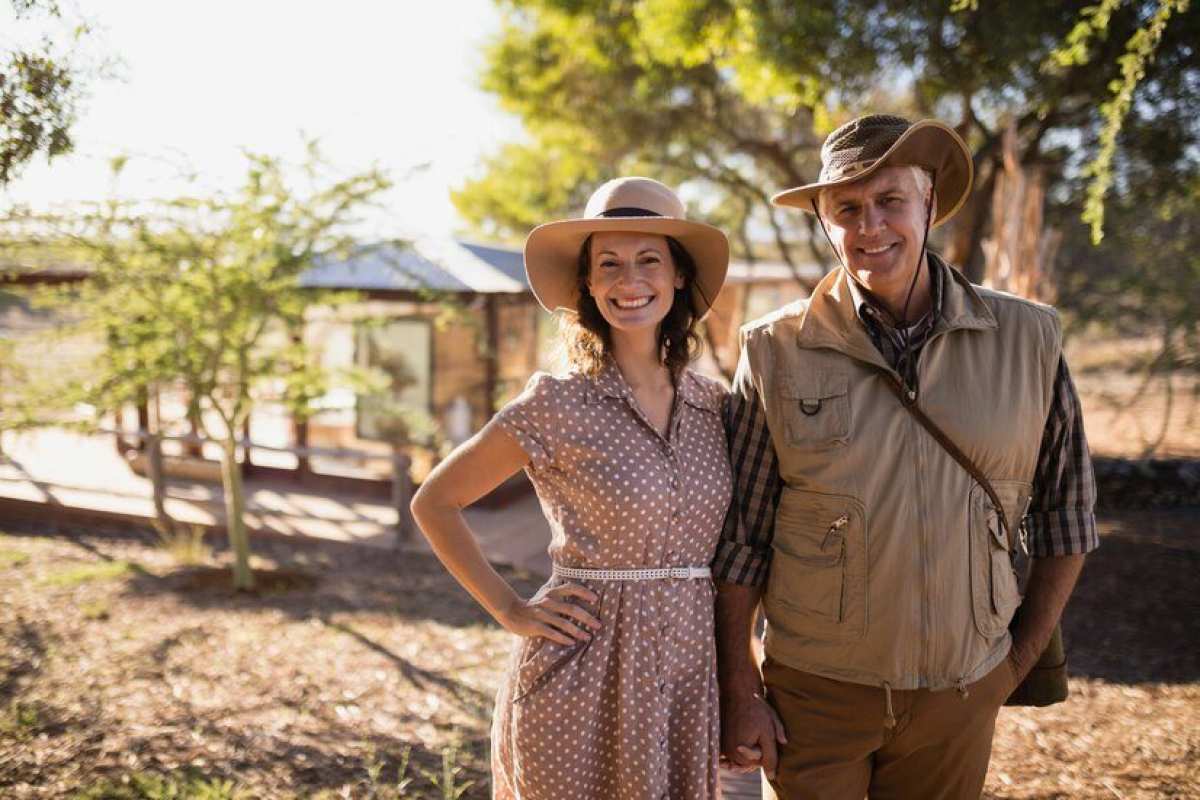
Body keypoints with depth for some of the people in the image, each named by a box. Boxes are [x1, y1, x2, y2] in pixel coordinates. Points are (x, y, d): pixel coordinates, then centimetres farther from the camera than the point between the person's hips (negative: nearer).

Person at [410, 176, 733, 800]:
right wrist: (510, 611, -7)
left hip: (689, 672, 4)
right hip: (580, 682, -4)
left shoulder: (715, 407, 3)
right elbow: (433, 503, -2)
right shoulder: (556, 407, -10)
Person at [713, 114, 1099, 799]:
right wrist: (740, 695, -4)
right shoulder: (777, 353, -7)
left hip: (961, 694, 2)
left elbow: (1066, 510, 7)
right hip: (813, 692, -1)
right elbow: (738, 536, -4)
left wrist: (1024, 657, 6)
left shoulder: (1028, 340, -3)